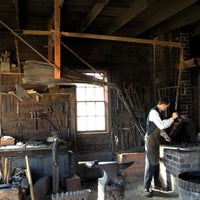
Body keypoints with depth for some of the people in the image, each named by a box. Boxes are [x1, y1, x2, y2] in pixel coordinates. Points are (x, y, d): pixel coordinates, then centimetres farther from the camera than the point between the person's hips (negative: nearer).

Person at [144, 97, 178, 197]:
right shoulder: (154, 112, -20)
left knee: (156, 162, 17)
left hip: (155, 140, 10)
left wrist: (165, 136, 20)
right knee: (150, 164, -8)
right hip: (150, 140, -10)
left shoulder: (158, 112, 11)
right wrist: (172, 118, -23)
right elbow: (162, 125, -31)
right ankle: (146, 189, -1)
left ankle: (157, 183, 30)